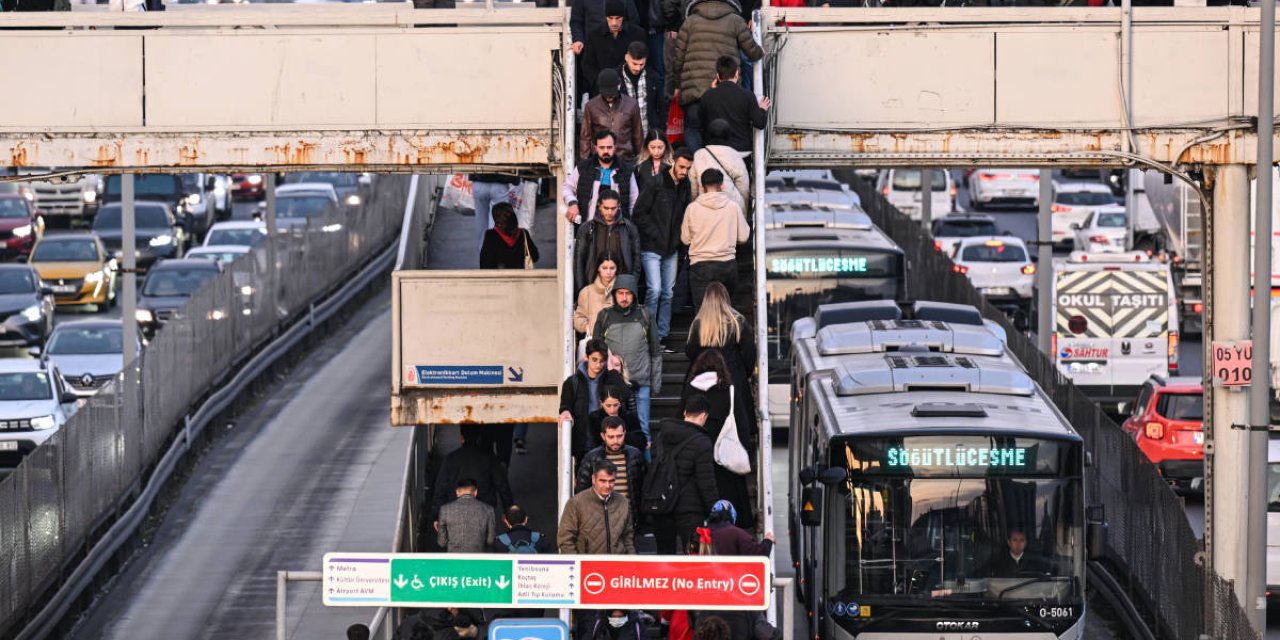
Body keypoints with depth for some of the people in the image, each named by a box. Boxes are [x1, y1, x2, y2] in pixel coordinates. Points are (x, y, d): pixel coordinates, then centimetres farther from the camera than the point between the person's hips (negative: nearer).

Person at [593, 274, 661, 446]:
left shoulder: (644, 316, 5)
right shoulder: (604, 317, 5)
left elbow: (655, 351, 10)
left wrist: (656, 382, 6)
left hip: (641, 383, 0)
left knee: (642, 427, 0)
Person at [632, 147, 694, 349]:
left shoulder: (684, 187, 7)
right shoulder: (656, 184, -11)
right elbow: (639, 212, -10)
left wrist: (678, 239, 4)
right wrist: (655, 234, -12)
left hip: (671, 249, 6)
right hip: (652, 248, -6)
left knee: (667, 294, 7)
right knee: (655, 290, -14)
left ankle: (662, 337, 13)